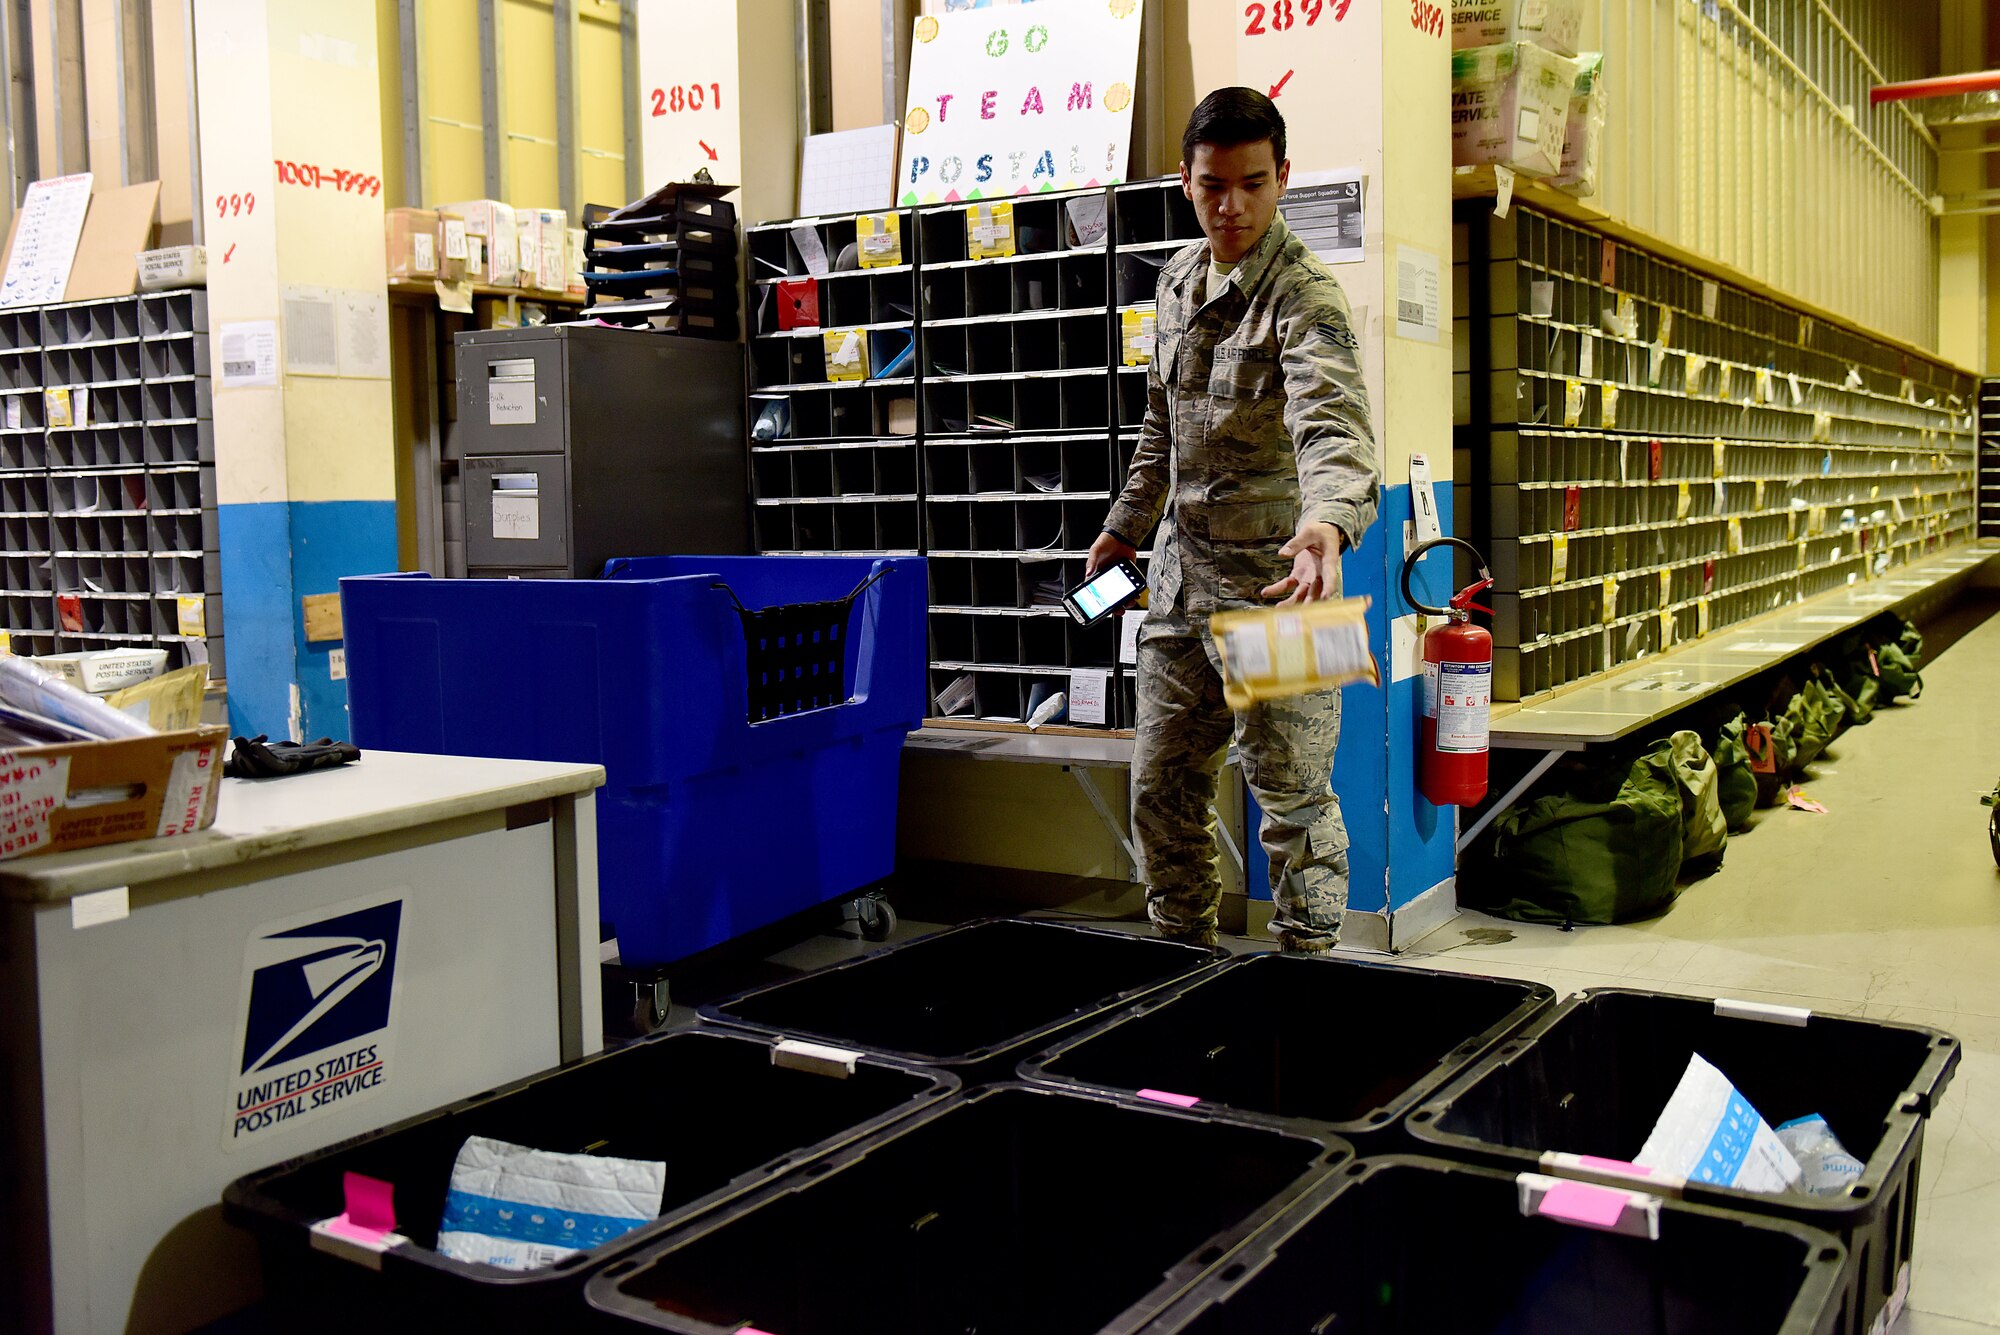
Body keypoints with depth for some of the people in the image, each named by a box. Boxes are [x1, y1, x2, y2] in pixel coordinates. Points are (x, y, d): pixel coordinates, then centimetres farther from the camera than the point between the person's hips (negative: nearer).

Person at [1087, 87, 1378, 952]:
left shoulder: (1304, 296, -16)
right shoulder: (1178, 281, 8)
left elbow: (1333, 424, -33)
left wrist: (1327, 522, -52)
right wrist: (1126, 523, 25)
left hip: (1272, 579, -7)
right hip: (1180, 570, 7)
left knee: (1292, 795, -1)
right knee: (1162, 788, 13)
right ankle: (1181, 959, 28)